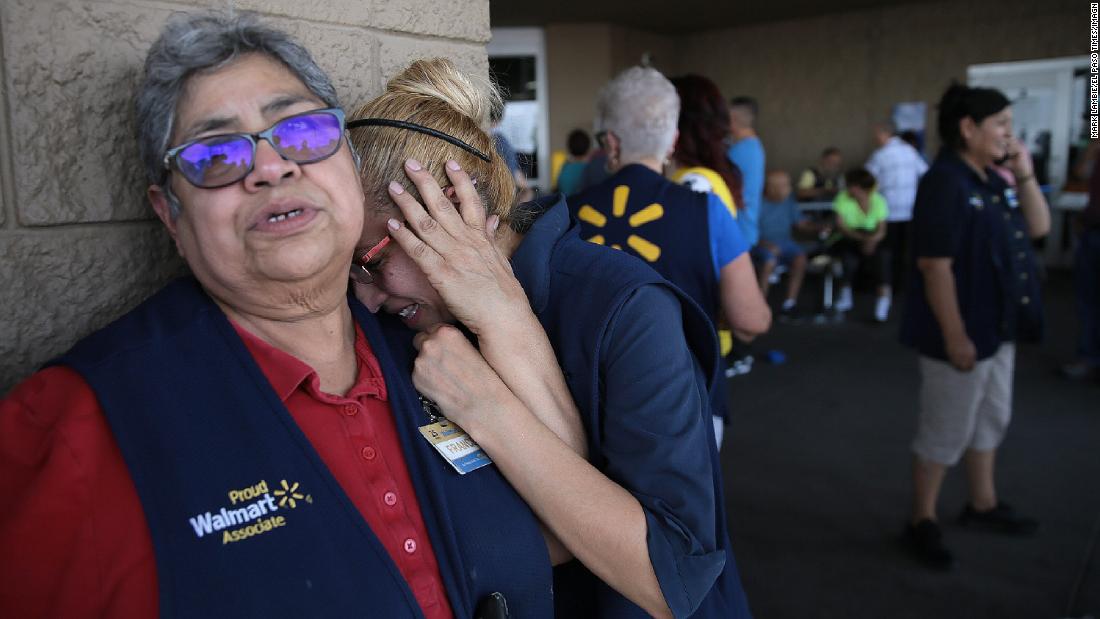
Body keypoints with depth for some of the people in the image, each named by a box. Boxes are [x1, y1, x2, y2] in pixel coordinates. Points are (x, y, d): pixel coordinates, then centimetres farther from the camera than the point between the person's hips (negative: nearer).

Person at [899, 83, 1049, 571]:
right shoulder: (945, 183, -20)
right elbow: (935, 266, -24)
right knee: (946, 432, 2)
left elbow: (1038, 227, 14)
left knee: (991, 419, 22)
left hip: (997, 328, 10)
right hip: (961, 332, -10)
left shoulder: (992, 181, 8)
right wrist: (954, 335, -23)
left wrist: (1025, 173, 1)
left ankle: (983, 504, 40)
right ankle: (922, 522, 18)